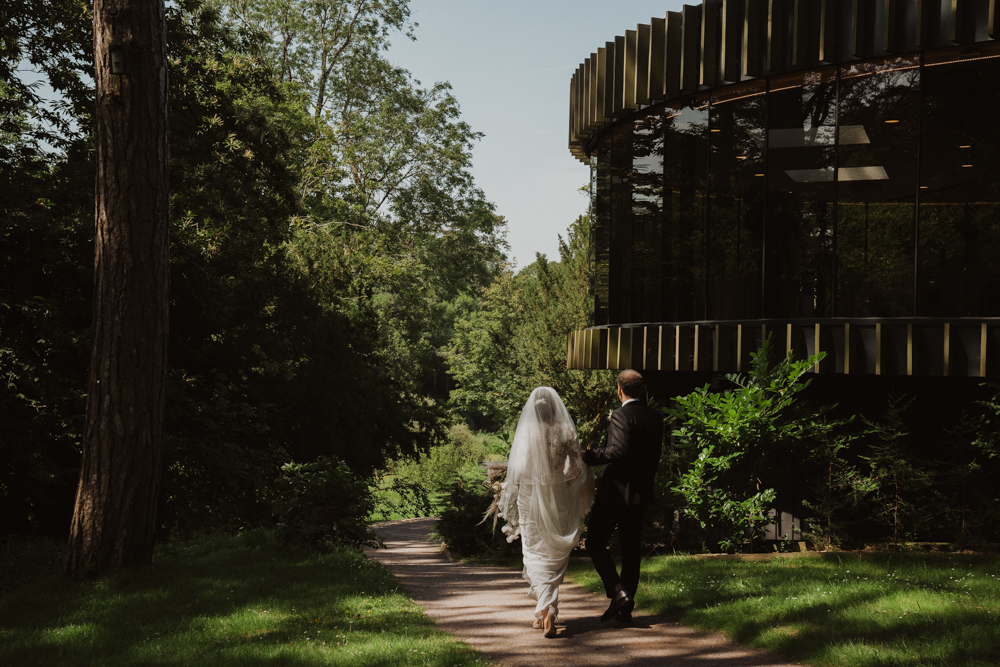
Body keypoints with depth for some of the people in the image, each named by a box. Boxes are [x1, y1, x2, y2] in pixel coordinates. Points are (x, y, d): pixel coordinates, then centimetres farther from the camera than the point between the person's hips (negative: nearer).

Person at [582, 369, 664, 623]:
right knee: (630, 548, 12)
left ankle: (619, 592, -10)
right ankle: (624, 607, 15)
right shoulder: (655, 418, 8)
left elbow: (618, 451, -26)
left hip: (615, 490, -7)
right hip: (641, 493, 7)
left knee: (595, 543, 4)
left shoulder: (621, 415, -15)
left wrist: (589, 456, -17)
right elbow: (655, 456, 14)